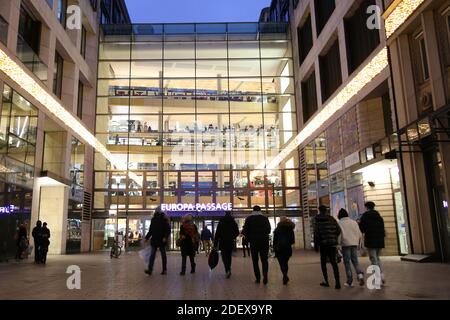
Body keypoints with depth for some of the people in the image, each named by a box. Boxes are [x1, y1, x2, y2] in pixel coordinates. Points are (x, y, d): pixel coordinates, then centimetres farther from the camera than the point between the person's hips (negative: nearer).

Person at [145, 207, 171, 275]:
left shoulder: (164, 220, -4)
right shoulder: (153, 220, 10)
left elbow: (168, 230, -9)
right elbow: (150, 230, 18)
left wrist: (165, 237, -22)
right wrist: (147, 237, 12)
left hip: (161, 240, -4)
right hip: (154, 240, 4)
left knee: (163, 255, 5)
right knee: (152, 255, -4)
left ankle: (164, 270, 12)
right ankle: (150, 269, -9)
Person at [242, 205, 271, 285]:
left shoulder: (249, 219, 1)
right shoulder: (265, 218, 4)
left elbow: (245, 231, -5)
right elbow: (269, 230, 7)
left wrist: (249, 239, 9)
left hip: (254, 242, 0)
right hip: (264, 241, 1)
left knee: (255, 260, 10)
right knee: (264, 259, 4)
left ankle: (258, 278, 7)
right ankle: (265, 274, -17)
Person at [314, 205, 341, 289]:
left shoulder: (318, 220, -6)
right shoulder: (332, 219, 7)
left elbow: (316, 233, -10)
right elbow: (338, 230, 2)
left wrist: (315, 244, -2)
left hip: (323, 244, -3)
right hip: (332, 243, 4)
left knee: (323, 262, 11)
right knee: (334, 262, 5)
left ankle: (326, 281, 11)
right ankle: (337, 282, -4)